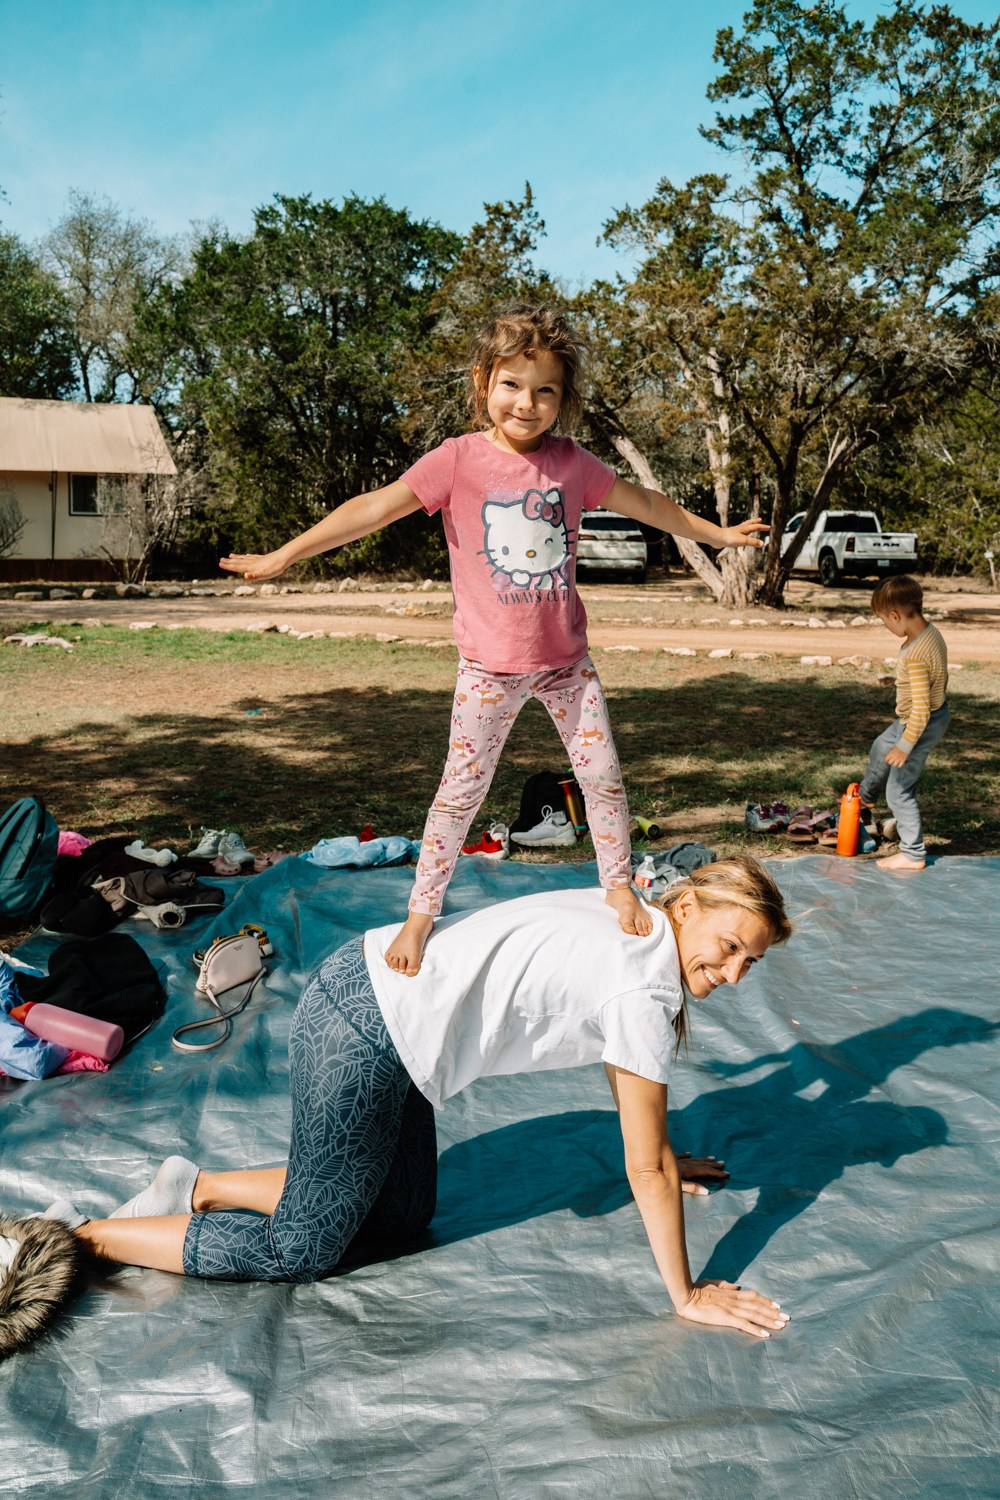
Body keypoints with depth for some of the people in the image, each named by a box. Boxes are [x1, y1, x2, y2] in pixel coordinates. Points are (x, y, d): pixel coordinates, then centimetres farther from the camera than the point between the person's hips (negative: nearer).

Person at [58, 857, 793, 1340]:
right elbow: (648, 1172, -12)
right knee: (303, 1250, 4)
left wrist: (662, 1162, 33)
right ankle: (74, 1237, 10)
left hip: (377, 1002, 9)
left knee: (402, 1218, 18)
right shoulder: (643, 991, -20)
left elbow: (628, 1075, 24)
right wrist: (686, 1297, -1)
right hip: (366, 1033, -9)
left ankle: (199, 1187, 23)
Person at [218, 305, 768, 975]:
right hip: (490, 666, -3)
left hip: (566, 658, 3)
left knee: (604, 778, 6)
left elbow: (644, 503, 14)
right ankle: (421, 914, 16)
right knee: (461, 790, 3)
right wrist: (284, 555, -21)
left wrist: (717, 533, 22)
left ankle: (619, 885, 27)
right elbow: (373, 509, -16)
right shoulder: (458, 460, -10)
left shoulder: (572, 462, -1)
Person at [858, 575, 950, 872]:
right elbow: (940, 675, 9)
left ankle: (913, 854, 16)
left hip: (922, 725, -10)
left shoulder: (915, 656, -34)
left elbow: (921, 708, -31)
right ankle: (867, 796, 58)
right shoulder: (931, 631, -6)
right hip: (938, 710, 10)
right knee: (880, 749, 32)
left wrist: (905, 745, -20)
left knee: (899, 790, 3)